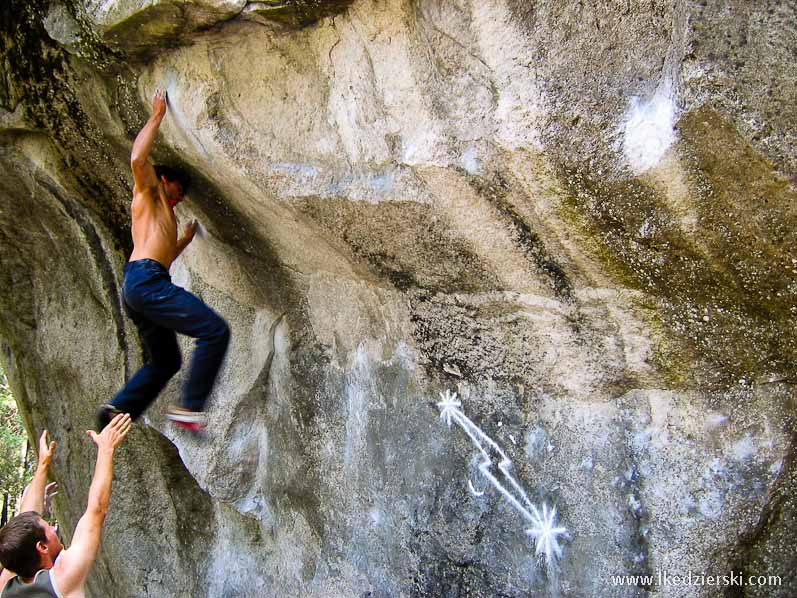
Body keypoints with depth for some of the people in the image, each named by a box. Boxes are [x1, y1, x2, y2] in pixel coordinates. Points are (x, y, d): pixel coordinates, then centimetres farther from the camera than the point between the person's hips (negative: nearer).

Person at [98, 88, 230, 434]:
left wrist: (187, 238, 49)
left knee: (166, 361, 20)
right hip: (146, 280, -10)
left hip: (137, 288, 10)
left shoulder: (163, 215, 34)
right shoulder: (148, 191, 11)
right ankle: (190, 407, -21)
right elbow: (138, 159, -10)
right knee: (215, 330, -17)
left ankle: (117, 410, 15)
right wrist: (156, 118, -1)